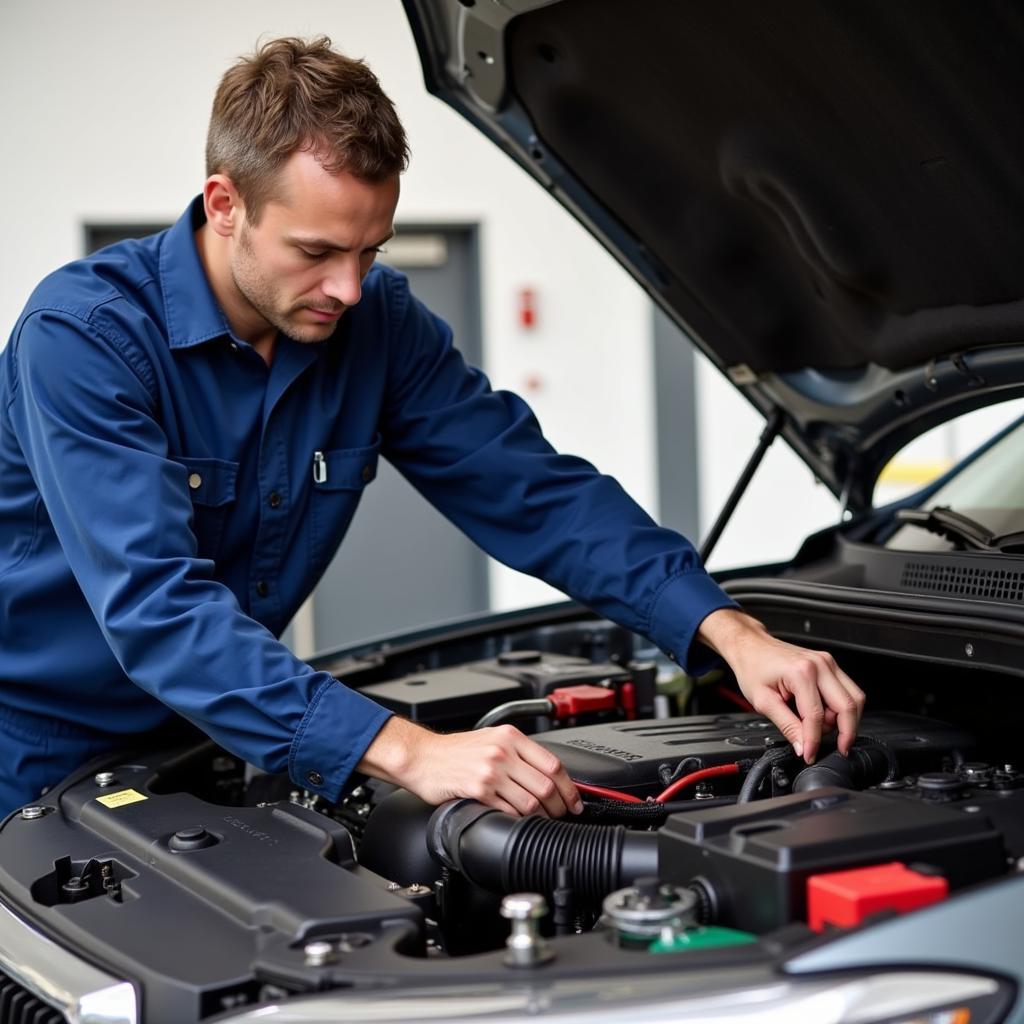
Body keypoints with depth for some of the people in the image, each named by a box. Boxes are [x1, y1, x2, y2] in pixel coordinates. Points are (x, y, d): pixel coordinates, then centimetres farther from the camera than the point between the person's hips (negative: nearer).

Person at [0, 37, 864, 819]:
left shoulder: (379, 325, -6)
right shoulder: (86, 332, -24)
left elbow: (539, 492, -6)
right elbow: (155, 605, -34)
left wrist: (731, 631, -20)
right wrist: (408, 752, -44)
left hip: (202, 749, 4)